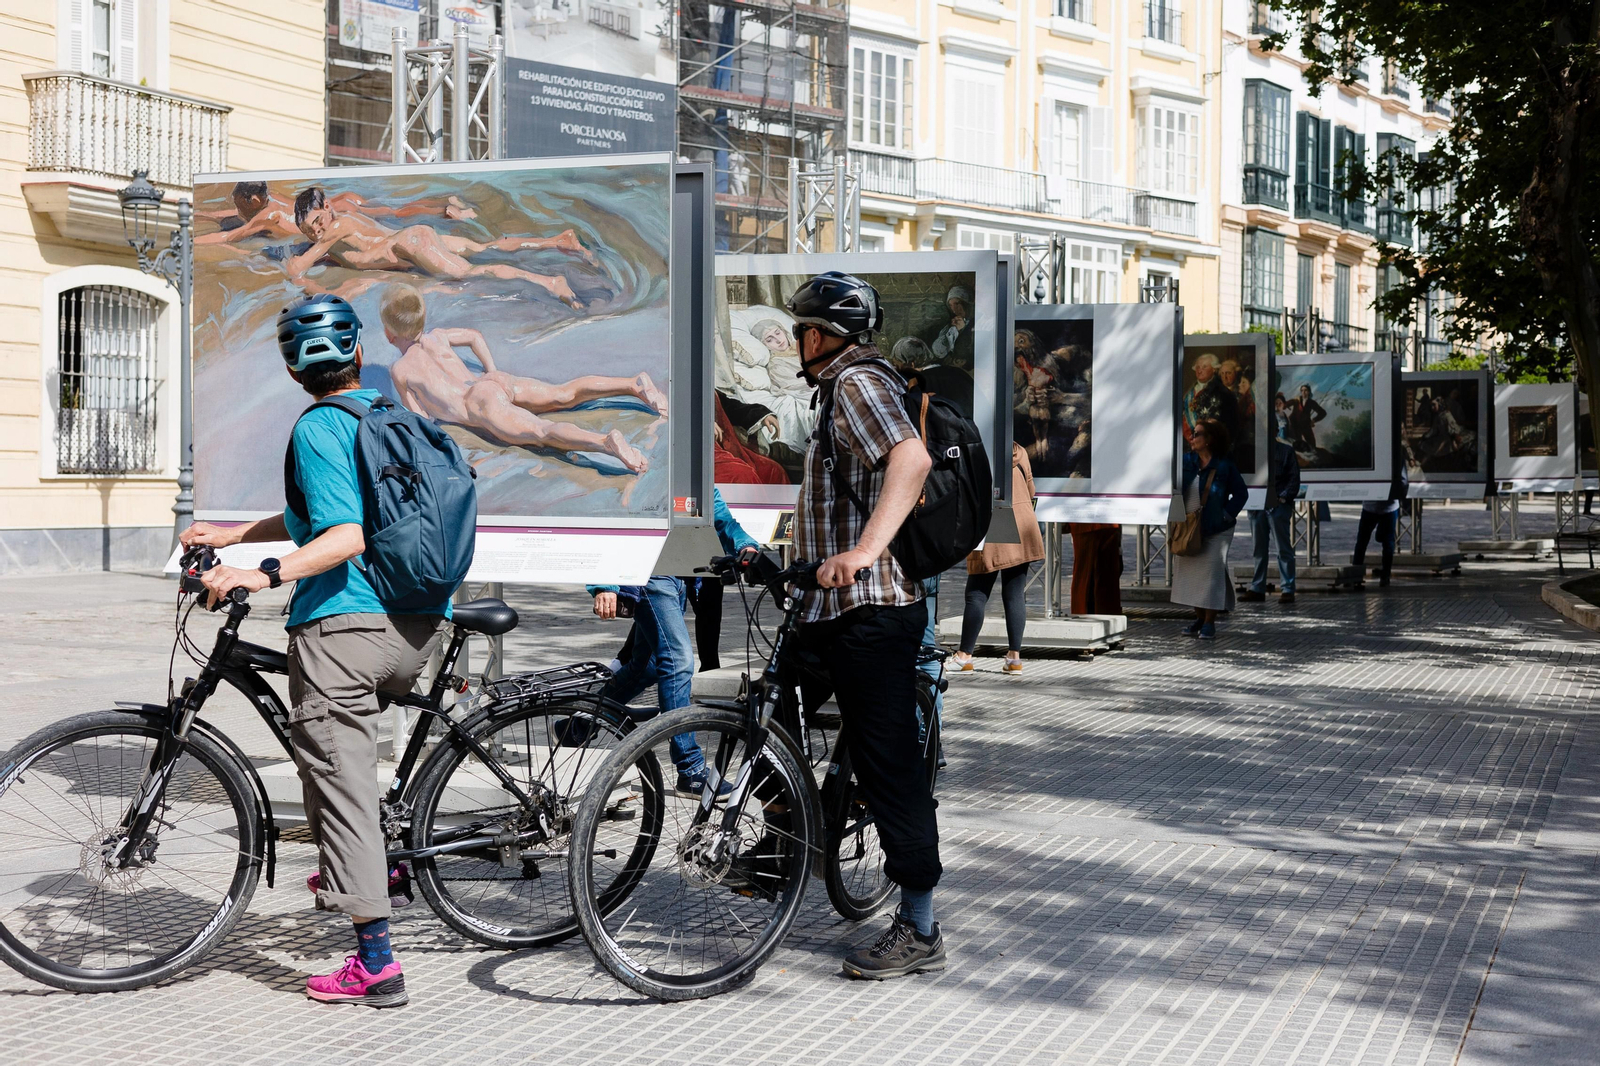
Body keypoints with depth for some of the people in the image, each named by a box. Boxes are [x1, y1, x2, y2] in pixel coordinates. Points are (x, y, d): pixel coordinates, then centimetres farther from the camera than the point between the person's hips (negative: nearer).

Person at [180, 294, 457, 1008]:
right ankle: (355, 865, 33)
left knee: (341, 780, -2)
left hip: (343, 625, -8)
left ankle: (375, 960, -3)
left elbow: (345, 537, -21)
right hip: (419, 627, 8)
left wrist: (263, 575, -28)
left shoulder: (318, 428, -8)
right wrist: (231, 534, 25)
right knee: (332, 749, 32)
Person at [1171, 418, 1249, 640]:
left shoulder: (1225, 466, -5)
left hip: (1215, 530, -4)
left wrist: (1226, 515, -10)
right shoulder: (1186, 461, 4)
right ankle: (1199, 618, 20)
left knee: (1211, 572, -7)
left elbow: (1241, 493, -1)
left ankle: (1209, 622, -1)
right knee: (1190, 571, 7)